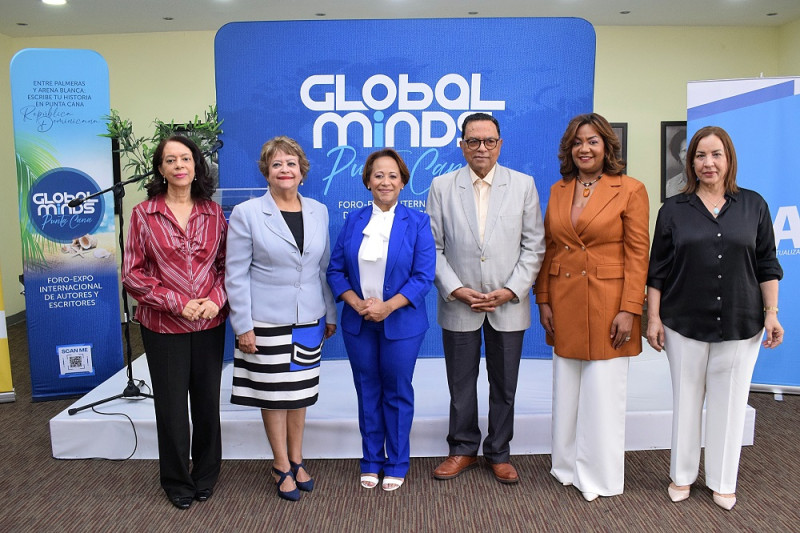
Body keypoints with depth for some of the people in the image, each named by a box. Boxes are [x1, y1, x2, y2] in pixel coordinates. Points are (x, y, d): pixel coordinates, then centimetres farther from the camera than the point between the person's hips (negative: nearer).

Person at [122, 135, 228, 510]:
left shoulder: (213, 212, 3)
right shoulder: (143, 214, -3)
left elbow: (225, 264, 7)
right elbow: (132, 273, -5)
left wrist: (217, 299, -11)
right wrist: (178, 303, -13)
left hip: (210, 324, 2)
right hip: (164, 327, -2)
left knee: (208, 401, 12)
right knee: (171, 405, 9)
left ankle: (206, 475, 33)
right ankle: (177, 482, 30)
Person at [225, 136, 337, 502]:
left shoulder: (318, 212, 6)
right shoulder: (246, 214, -6)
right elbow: (236, 274, -6)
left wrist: (330, 313, 11)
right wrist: (242, 326, -10)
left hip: (308, 320, 4)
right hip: (266, 322, -3)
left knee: (300, 391, 13)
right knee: (273, 393, 7)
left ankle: (296, 461, 31)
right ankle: (282, 466, 25)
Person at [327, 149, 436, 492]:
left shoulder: (417, 223, -5)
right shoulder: (353, 221, 4)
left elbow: (424, 276, -11)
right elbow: (335, 269, 2)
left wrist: (387, 307, -19)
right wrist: (356, 303, -14)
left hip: (401, 323, -2)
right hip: (358, 322, 3)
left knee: (397, 392, 9)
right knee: (367, 392, 13)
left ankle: (396, 464, 27)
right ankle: (371, 461, 30)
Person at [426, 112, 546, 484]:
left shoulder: (523, 185, 2)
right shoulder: (442, 187, 2)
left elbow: (533, 246, 1)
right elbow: (433, 247, 0)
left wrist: (511, 290, -10)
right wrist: (456, 289, -10)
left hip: (508, 305, 0)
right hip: (459, 304, 0)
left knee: (504, 386, 12)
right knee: (461, 384, 12)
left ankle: (499, 453, 30)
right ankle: (463, 449, 30)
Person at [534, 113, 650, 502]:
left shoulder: (630, 190, -4)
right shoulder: (558, 191, 9)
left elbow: (638, 254, -8)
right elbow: (548, 249, 10)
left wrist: (629, 310, -13)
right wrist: (543, 301, 5)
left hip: (608, 305, -4)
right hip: (564, 305, 5)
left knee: (603, 394, 4)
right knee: (566, 391, 12)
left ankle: (601, 476, 22)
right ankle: (568, 466, 29)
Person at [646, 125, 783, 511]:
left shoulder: (753, 205, 4)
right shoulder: (674, 210, 1)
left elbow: (766, 265, 7)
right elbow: (658, 270, 2)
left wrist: (771, 312, 1)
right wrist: (653, 317, -2)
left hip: (740, 324, 1)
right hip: (684, 324, 0)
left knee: (730, 402, 8)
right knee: (686, 399, 10)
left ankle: (723, 481, 25)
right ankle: (682, 475, 26)